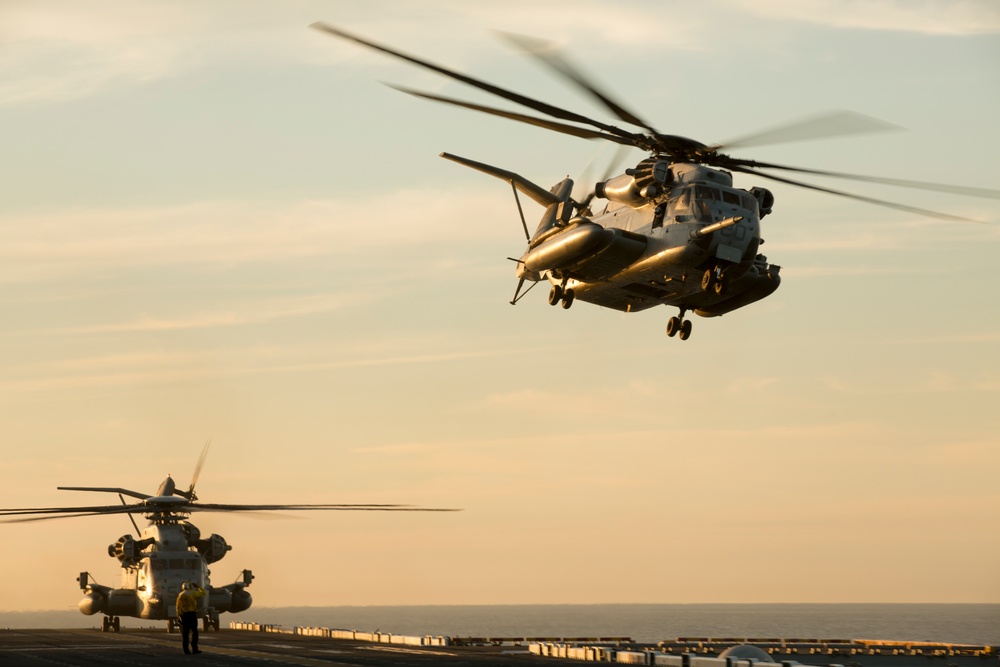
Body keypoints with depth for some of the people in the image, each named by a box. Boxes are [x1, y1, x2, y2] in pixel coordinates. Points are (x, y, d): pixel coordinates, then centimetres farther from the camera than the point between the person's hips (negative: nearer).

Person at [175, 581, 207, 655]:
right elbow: (203, 593, 8)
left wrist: (178, 616, 14)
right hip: (192, 613, -5)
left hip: (183, 614, 5)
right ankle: (194, 649, -10)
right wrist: (198, 587, 21)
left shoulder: (180, 595, 12)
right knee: (194, 632, -3)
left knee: (185, 633, 5)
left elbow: (178, 606, 10)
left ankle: (186, 650, 3)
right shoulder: (192, 593, -1)